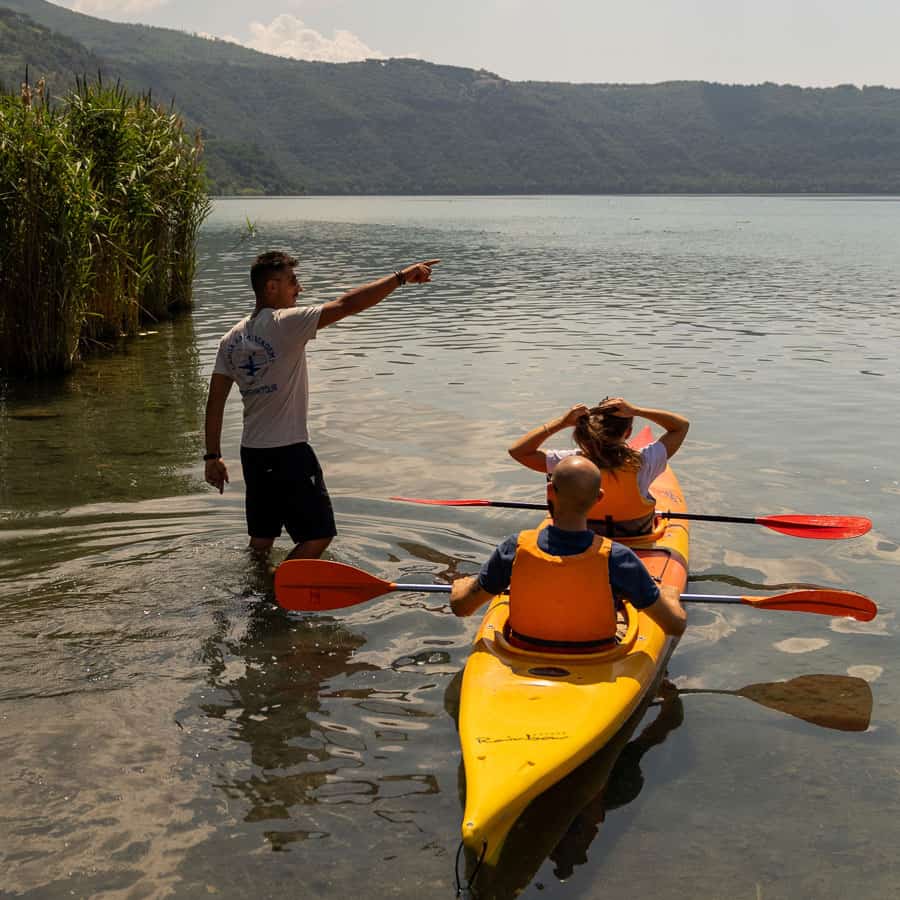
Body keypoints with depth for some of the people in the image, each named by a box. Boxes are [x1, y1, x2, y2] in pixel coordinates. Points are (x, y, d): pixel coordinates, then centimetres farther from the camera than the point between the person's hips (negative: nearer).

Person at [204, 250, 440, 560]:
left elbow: (215, 402, 7)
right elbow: (347, 304, -20)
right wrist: (401, 277, -15)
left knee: (261, 540, 19)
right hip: (288, 452, -8)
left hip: (251, 452, 8)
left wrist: (213, 457, 12)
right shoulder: (285, 324, -15)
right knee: (318, 535, 1)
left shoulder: (232, 338, 7)